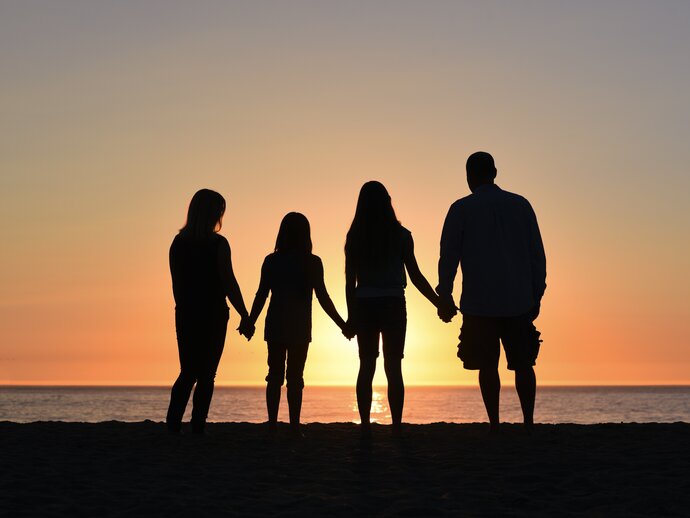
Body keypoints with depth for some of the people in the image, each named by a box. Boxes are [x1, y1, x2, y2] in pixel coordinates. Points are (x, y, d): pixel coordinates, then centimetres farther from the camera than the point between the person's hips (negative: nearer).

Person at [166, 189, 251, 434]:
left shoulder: (178, 243, 5)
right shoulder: (217, 244, -9)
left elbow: (177, 284, 9)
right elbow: (229, 283, -12)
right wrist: (245, 316, -6)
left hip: (185, 314, 4)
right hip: (213, 315, -4)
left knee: (188, 372, 11)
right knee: (206, 374, 3)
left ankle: (173, 423, -5)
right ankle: (197, 428, -2)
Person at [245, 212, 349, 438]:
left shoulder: (271, 261, 2)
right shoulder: (312, 262, -5)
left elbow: (261, 295, 2)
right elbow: (322, 297, -7)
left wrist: (250, 322, 12)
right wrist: (342, 324, 1)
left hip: (275, 325, 2)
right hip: (299, 326, -2)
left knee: (275, 374, 8)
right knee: (295, 376, 1)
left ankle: (272, 424, 2)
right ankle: (294, 426, -4)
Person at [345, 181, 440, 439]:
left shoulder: (354, 237, 0)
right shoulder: (401, 235, -4)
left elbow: (350, 281, 1)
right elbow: (415, 276, -3)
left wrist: (351, 315, 8)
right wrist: (440, 303, 6)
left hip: (364, 306, 2)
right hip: (393, 305, -1)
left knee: (366, 366, 7)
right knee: (394, 367, 3)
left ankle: (365, 426, 2)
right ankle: (396, 426, -1)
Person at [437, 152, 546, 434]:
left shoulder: (461, 209, -1)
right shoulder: (521, 205, 7)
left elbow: (448, 257, -2)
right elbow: (537, 255, 7)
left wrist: (444, 298, 6)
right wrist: (535, 297, 13)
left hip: (480, 304, -2)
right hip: (519, 302, 2)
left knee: (487, 366, 3)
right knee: (523, 363, 11)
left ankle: (495, 425, 1)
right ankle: (528, 421, 4)